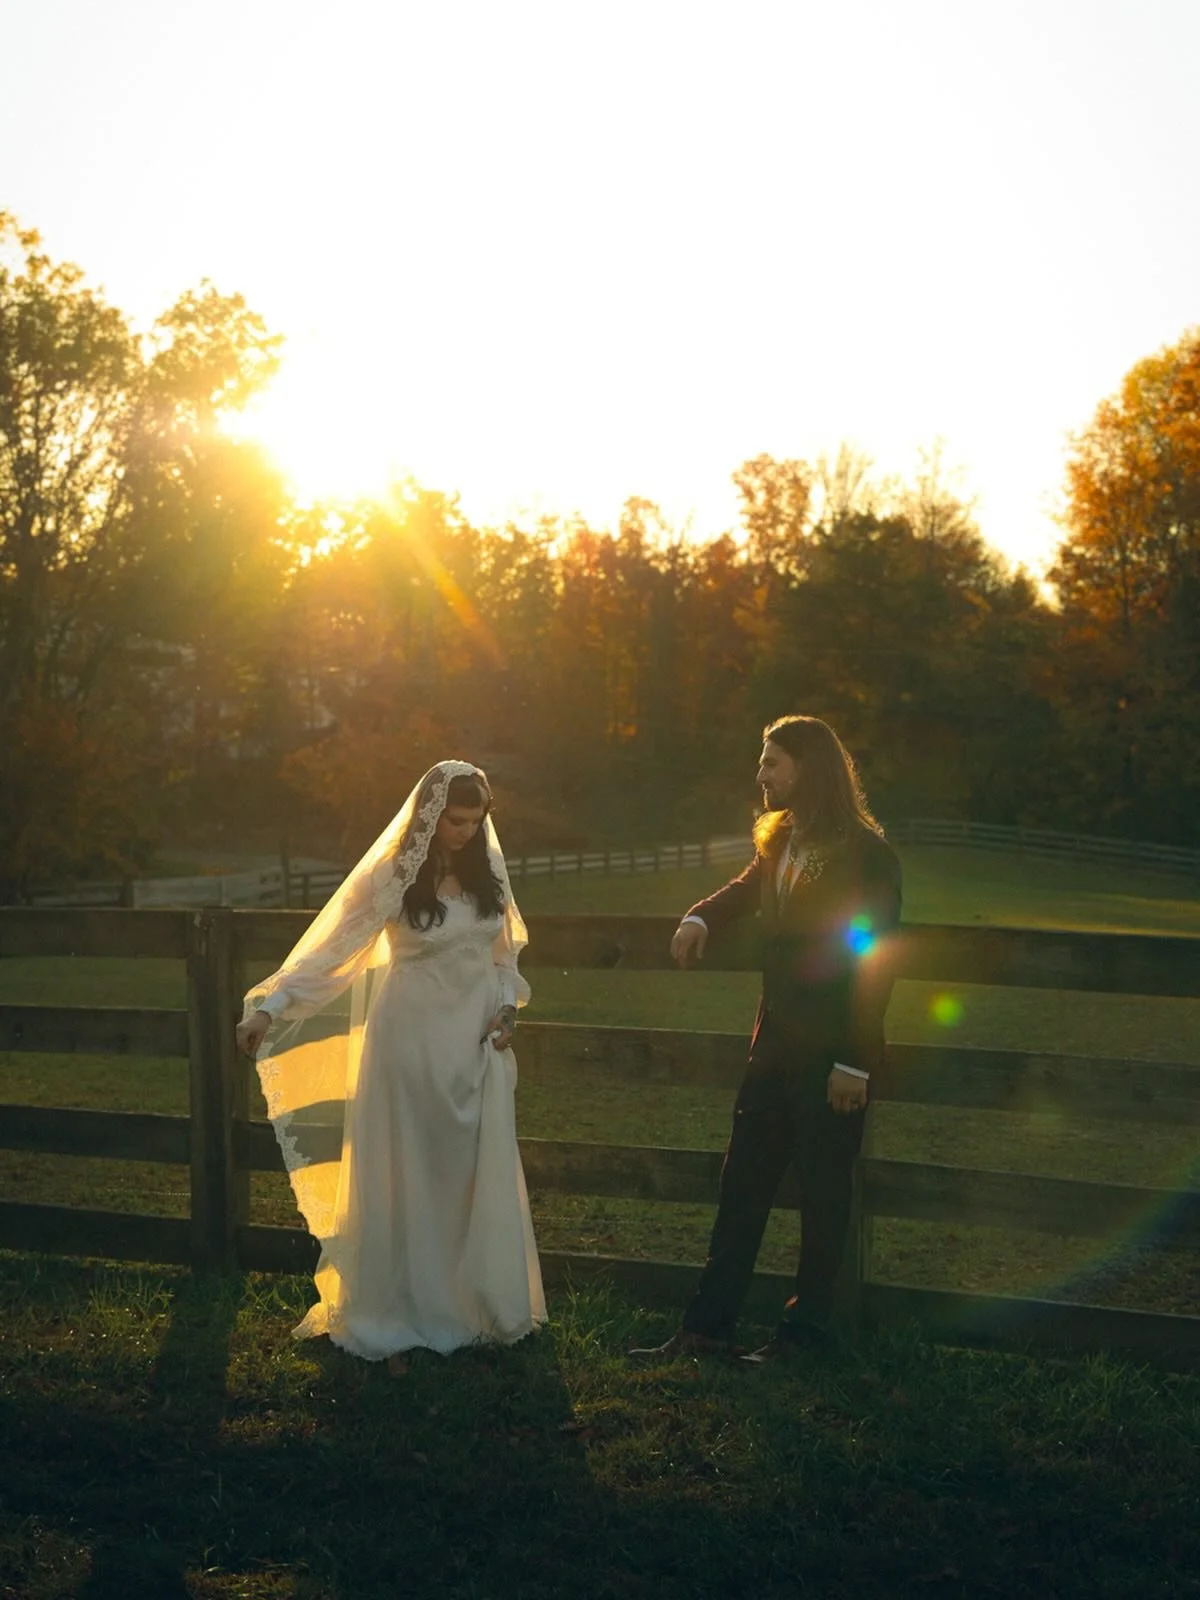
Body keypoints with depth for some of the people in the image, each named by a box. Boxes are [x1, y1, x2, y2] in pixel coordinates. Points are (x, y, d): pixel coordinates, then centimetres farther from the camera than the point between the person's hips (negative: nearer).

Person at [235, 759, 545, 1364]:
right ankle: (399, 1317, 13)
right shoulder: (392, 875, -10)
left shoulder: (485, 869, 5)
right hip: (413, 1040, -4)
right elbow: (331, 946, -12)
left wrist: (506, 1006, -2)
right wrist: (271, 1006, -20)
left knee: (479, 1178, 9)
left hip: (478, 1044, 4)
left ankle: (479, 1305, 22)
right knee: (407, 1182, 3)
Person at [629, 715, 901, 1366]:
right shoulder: (780, 841, 8)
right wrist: (700, 918, 5)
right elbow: (747, 889, 27)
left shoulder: (867, 855, -14)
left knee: (823, 1191, 6)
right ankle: (708, 1325, 15)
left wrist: (854, 1063, -17)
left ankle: (804, 1328, 19)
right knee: (742, 1183, 9)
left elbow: (873, 965, -16)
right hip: (776, 1043, 7)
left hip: (833, 1054, -7)